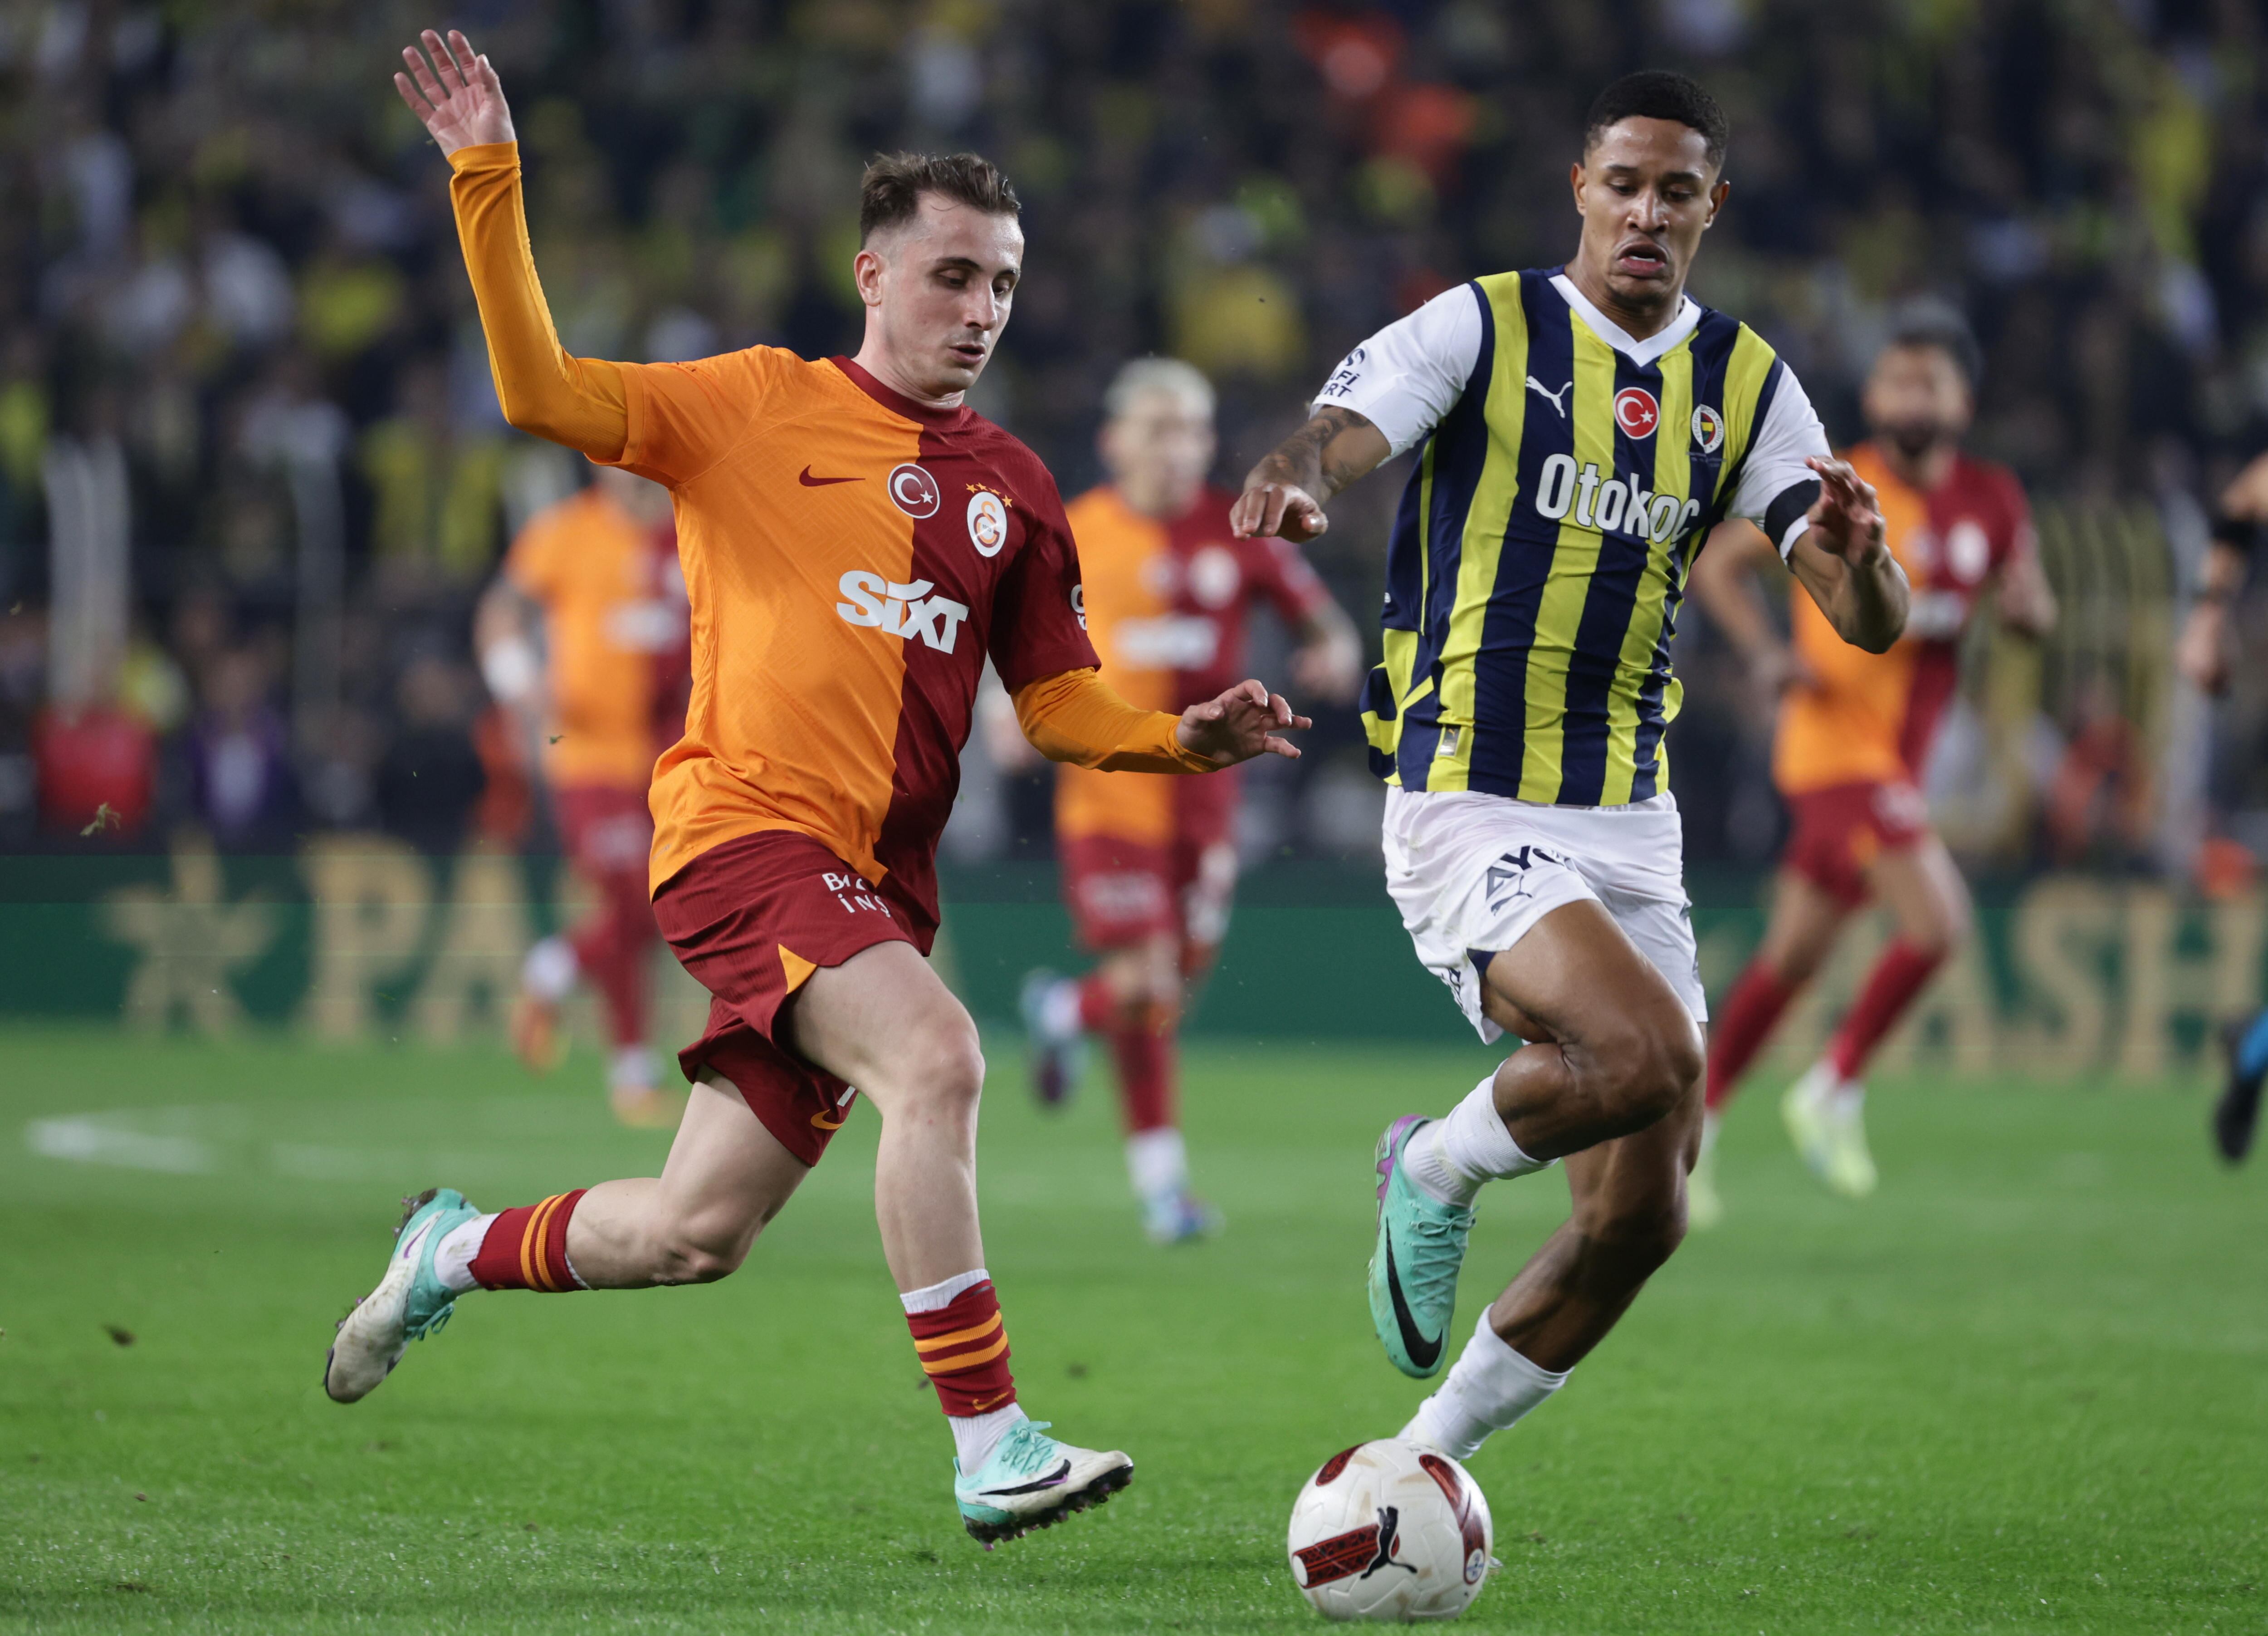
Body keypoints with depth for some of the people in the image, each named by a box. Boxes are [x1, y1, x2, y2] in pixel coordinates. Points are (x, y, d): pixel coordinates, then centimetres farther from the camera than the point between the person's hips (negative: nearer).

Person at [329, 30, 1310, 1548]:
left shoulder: (1011, 487, 15)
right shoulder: (760, 406, 2)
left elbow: (1059, 702, 18)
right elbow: (543, 392, -6)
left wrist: (1188, 737, -1)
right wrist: (487, 184, -14)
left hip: (880, 879, 6)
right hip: (746, 833, -6)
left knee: (695, 1232, 6)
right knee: (937, 1054, -30)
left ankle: (460, 1251, 35)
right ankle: (991, 1446, -28)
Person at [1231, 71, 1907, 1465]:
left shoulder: (1744, 382, 7)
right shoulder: (1485, 329, -5)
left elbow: (1872, 624, 1)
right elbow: (1340, 433, -22)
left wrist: (1858, 553, -24)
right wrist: (1297, 477, -47)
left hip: (1631, 824, 6)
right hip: (1471, 814, -6)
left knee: (1643, 1218, 1)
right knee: (1648, 1051, -30)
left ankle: (1429, 1459, 20)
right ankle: (1436, 1173, 2)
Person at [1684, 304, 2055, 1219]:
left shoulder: (1992, 502, 5)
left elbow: (2038, 614, 14)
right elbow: (1716, 563, 1)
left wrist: (2020, 605, -11)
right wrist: (1766, 650, -15)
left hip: (1900, 756, 6)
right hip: (1836, 741, -6)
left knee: (1793, 956, 13)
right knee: (1937, 924, -20)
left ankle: (1695, 1122, 25)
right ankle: (1834, 1094, -2)